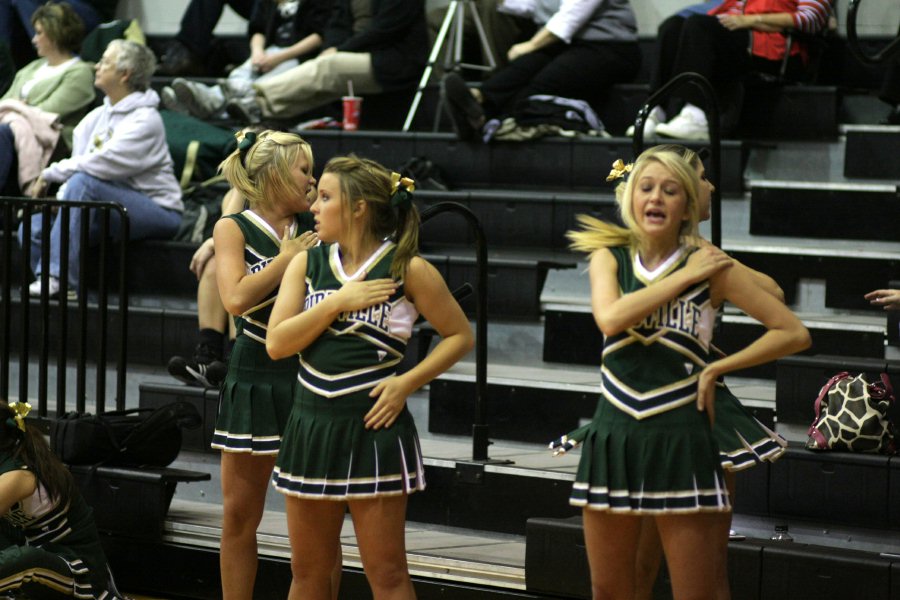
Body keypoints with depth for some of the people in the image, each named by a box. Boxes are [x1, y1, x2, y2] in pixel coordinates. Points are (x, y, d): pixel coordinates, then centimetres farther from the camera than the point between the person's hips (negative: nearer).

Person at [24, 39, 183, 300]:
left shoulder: (145, 119, -12)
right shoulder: (96, 117, 12)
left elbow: (103, 164, -22)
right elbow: (79, 161, 5)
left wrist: (50, 173, -15)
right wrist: (62, 198, -14)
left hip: (157, 211, -8)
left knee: (83, 182, -31)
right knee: (35, 225, -10)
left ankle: (60, 277, -32)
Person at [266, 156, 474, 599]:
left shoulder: (406, 269, -4)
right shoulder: (305, 264, 6)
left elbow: (459, 335, 1)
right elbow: (277, 343, -3)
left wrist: (407, 382, -10)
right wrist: (338, 302, -11)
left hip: (373, 427, -4)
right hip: (311, 427, 4)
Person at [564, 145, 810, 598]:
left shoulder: (710, 266, -1)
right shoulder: (608, 257, 6)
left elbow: (794, 333, -1)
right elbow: (609, 318, -16)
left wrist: (716, 369, -5)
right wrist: (684, 276, -12)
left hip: (679, 440, -3)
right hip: (614, 438, 3)